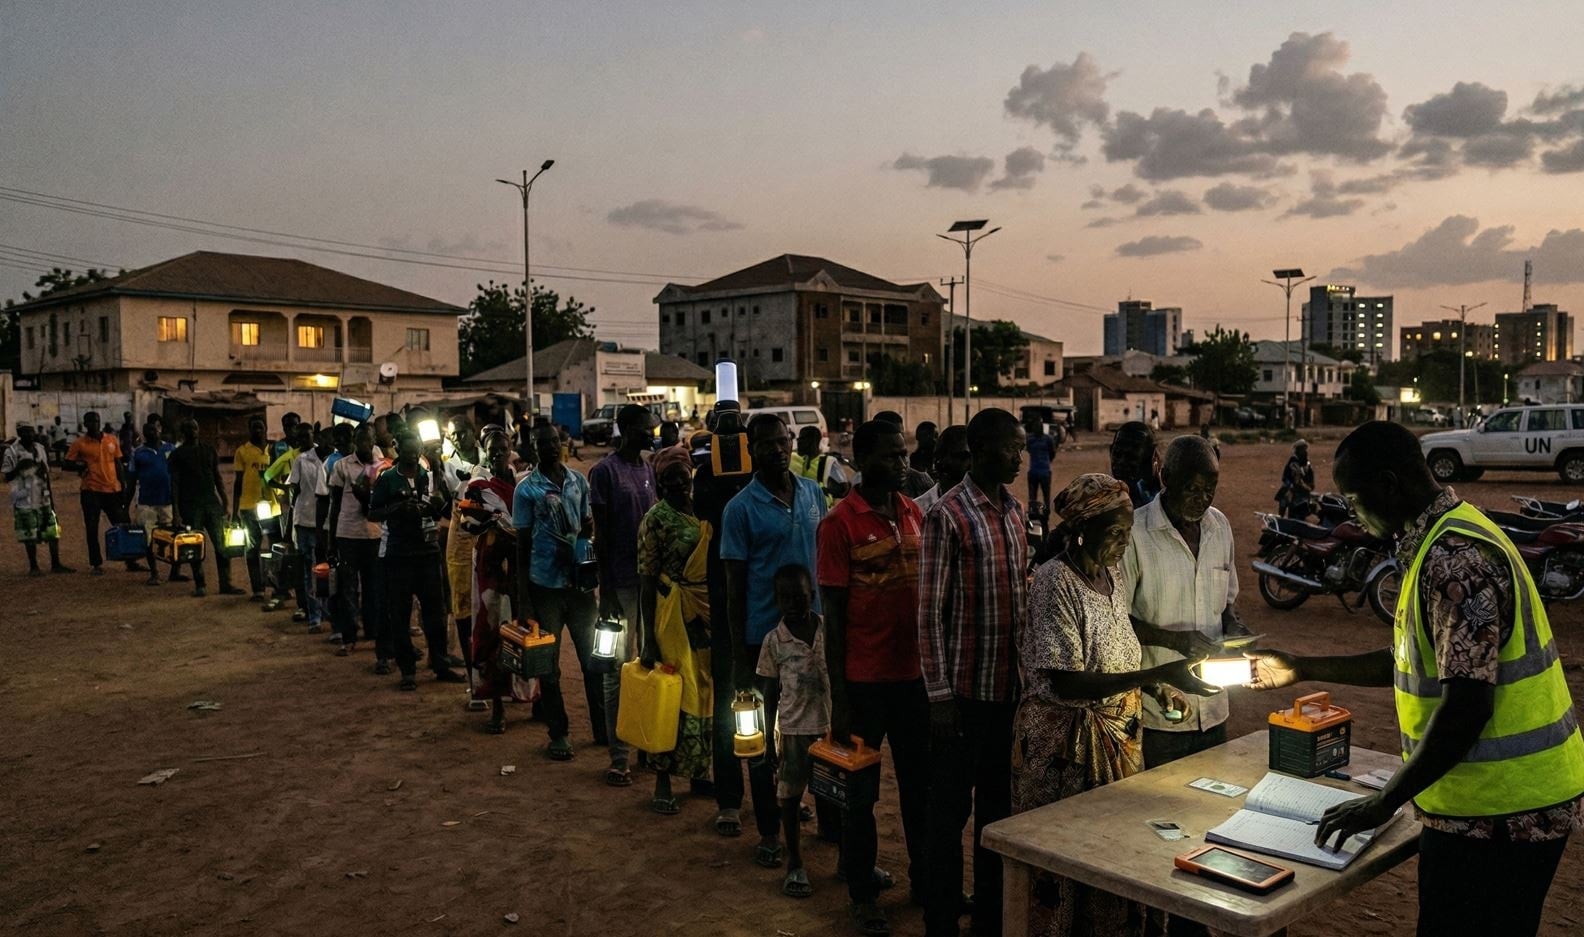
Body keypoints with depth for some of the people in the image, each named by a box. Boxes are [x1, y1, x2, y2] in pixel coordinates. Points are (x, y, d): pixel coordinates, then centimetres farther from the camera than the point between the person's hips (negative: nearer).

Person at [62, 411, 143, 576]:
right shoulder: (79, 443, -1)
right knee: (92, 530, 2)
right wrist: (78, 466, -16)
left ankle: (131, 562, 14)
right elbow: (65, 463, 2)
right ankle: (96, 564, 12)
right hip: (91, 492, -3)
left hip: (112, 490, 3)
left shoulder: (111, 440, 8)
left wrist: (123, 488, 10)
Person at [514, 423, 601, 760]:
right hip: (545, 585, -3)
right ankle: (558, 734, 17)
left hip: (579, 581, 3)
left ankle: (602, 726, 20)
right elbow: (522, 543, -3)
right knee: (549, 664, 6)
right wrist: (522, 595, -6)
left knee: (592, 657, 8)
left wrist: (590, 527, -5)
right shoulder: (527, 489, -4)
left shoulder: (579, 480, 7)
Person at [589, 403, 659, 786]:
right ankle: (618, 758, 5)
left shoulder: (650, 469, 12)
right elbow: (601, 533, -8)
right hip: (622, 581, -6)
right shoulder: (605, 471, -6)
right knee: (619, 668, -1)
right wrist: (605, 586, -10)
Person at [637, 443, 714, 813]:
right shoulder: (656, 519, -9)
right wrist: (649, 637, -13)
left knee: (706, 691, 13)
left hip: (709, 615, 6)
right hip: (674, 614, -6)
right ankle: (663, 783, 10)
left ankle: (699, 772, 28)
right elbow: (646, 579, -10)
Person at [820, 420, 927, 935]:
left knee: (919, 780, 17)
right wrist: (839, 699, -11)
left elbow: (926, 591, 11)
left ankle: (924, 877, 36)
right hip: (865, 679, -5)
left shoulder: (914, 513, 4)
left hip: (913, 674, 5)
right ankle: (862, 892, 28)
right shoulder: (839, 523, -12)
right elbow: (832, 614, -11)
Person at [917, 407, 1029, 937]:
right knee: (950, 808, 6)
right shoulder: (948, 516, -12)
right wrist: (939, 695, -14)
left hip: (1010, 687, 6)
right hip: (964, 689, -6)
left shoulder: (1016, 513, 9)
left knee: (997, 801, 17)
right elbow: (929, 612, -12)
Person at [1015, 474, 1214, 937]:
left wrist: (1157, 687, -1)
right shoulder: (1055, 583, -21)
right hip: (1067, 741, -7)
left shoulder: (1111, 574, 4)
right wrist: (1156, 674, -30)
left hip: (1117, 735, 8)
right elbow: (1065, 684, -26)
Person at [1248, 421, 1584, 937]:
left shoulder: (1455, 558, -23)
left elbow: (1466, 706, -26)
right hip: (1506, 800, 10)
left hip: (1499, 811, -10)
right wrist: (1303, 669, 18)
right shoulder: (1448, 537, 10)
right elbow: (1411, 663, 18)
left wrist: (1385, 802, -18)